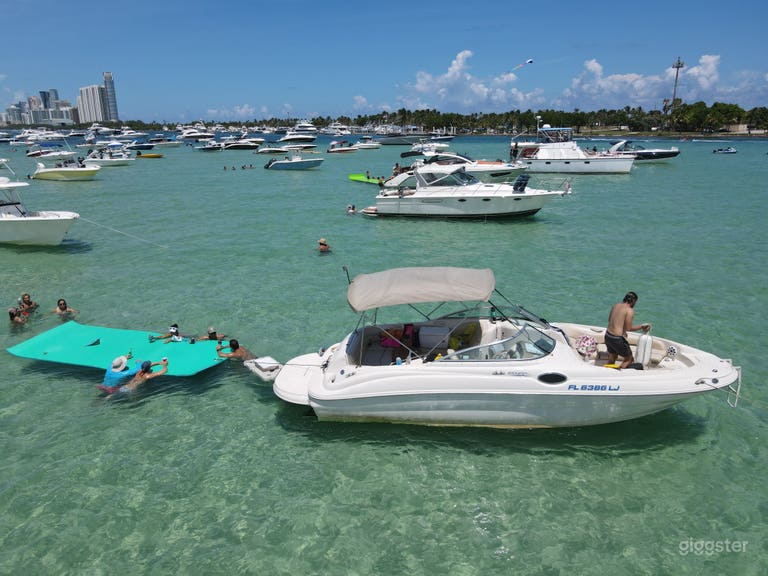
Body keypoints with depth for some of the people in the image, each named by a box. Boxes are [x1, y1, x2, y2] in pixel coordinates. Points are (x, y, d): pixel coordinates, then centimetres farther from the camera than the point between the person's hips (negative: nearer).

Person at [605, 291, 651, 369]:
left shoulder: (616, 305, 9)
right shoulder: (630, 310, -13)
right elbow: (629, 328, -15)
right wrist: (642, 326, -3)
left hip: (607, 335, 8)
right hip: (617, 339, -8)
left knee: (611, 361, 22)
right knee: (629, 359, 12)